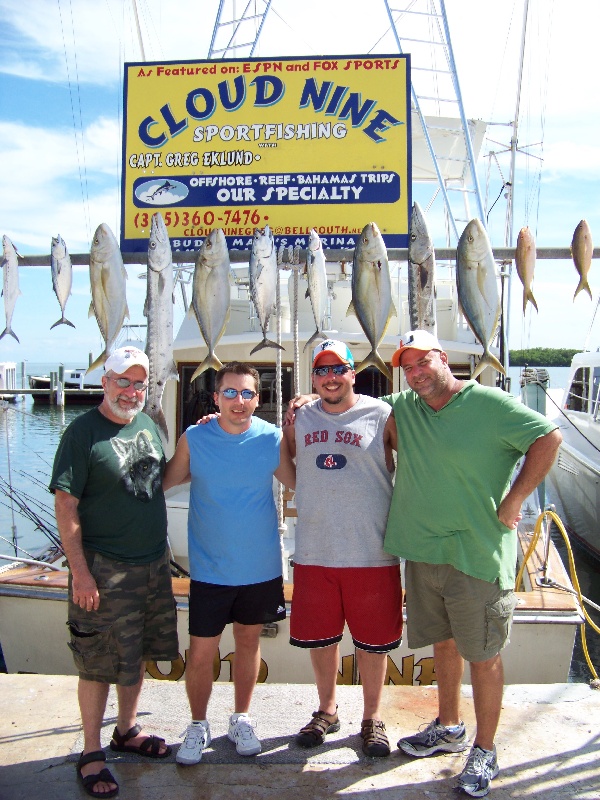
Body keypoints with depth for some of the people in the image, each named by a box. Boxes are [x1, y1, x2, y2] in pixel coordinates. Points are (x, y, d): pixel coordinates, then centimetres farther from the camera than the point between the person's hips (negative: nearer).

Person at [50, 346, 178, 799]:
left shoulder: (149, 426, 7)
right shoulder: (83, 432, -13)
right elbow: (65, 507, -15)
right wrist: (80, 571, -18)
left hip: (153, 563, 7)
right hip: (104, 568, -6)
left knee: (139, 655, 18)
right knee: (98, 664, 4)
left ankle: (127, 731, 38)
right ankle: (92, 753, 21)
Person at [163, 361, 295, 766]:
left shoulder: (272, 438, -6)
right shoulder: (194, 439, -8)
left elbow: (299, 483, 5)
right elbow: (164, 482, 2)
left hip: (261, 567, 1)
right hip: (210, 569, -1)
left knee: (249, 641, 17)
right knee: (201, 653, 2)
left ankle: (242, 719, 38)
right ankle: (198, 725, 28)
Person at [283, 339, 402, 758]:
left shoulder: (381, 416, -4)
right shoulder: (299, 418, 6)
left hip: (371, 552, -3)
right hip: (314, 552, 3)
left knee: (373, 639, 9)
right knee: (321, 636, 15)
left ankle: (373, 716, 31)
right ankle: (327, 710, 37)